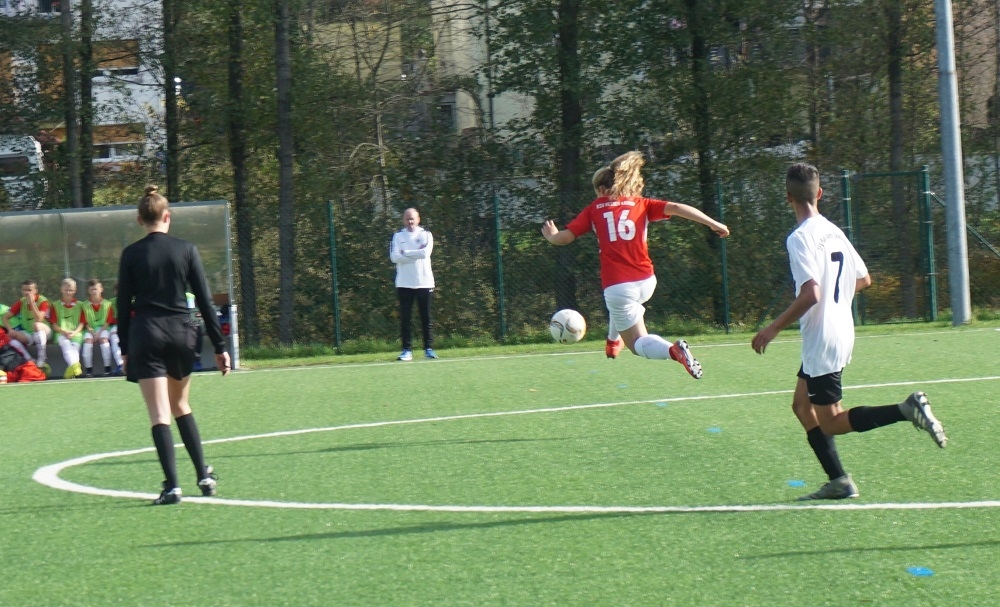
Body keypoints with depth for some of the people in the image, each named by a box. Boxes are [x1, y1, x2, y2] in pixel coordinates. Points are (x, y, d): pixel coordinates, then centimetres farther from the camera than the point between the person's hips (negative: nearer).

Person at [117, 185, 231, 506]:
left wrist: (125, 349, 9)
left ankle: (172, 485, -14)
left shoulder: (131, 254, -2)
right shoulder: (186, 250, 1)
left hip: (145, 335, -2)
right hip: (181, 333, 2)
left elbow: (124, 304, 1)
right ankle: (204, 476, 19)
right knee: (181, 406, 21)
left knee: (159, 414, -4)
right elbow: (205, 301, 1)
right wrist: (219, 346, 5)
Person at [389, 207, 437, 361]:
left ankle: (429, 348, 8)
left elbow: (425, 252, -13)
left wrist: (406, 253, -7)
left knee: (426, 318, 2)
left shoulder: (425, 235, 6)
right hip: (404, 283, 1)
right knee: (405, 318, -2)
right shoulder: (398, 236, 8)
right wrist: (416, 254, -10)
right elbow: (394, 257, -7)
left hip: (424, 283, -1)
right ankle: (407, 350, 1)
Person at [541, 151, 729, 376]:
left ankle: (673, 350, -26)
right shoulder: (641, 205, 11)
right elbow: (676, 208, -3)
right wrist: (713, 223, -6)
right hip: (646, 282, 4)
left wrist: (550, 235, 27)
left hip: (617, 286, -4)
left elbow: (564, 238, 4)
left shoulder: (594, 209, 7)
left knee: (638, 344, 3)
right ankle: (613, 342, 53)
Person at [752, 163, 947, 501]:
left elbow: (810, 294, -26)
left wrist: (773, 329, -17)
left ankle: (906, 410, -16)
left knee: (830, 423, -2)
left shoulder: (800, 238, -17)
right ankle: (838, 482, 12)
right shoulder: (834, 232, 8)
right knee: (802, 405, 17)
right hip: (841, 331, 9)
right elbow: (863, 280, 15)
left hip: (822, 340, -9)